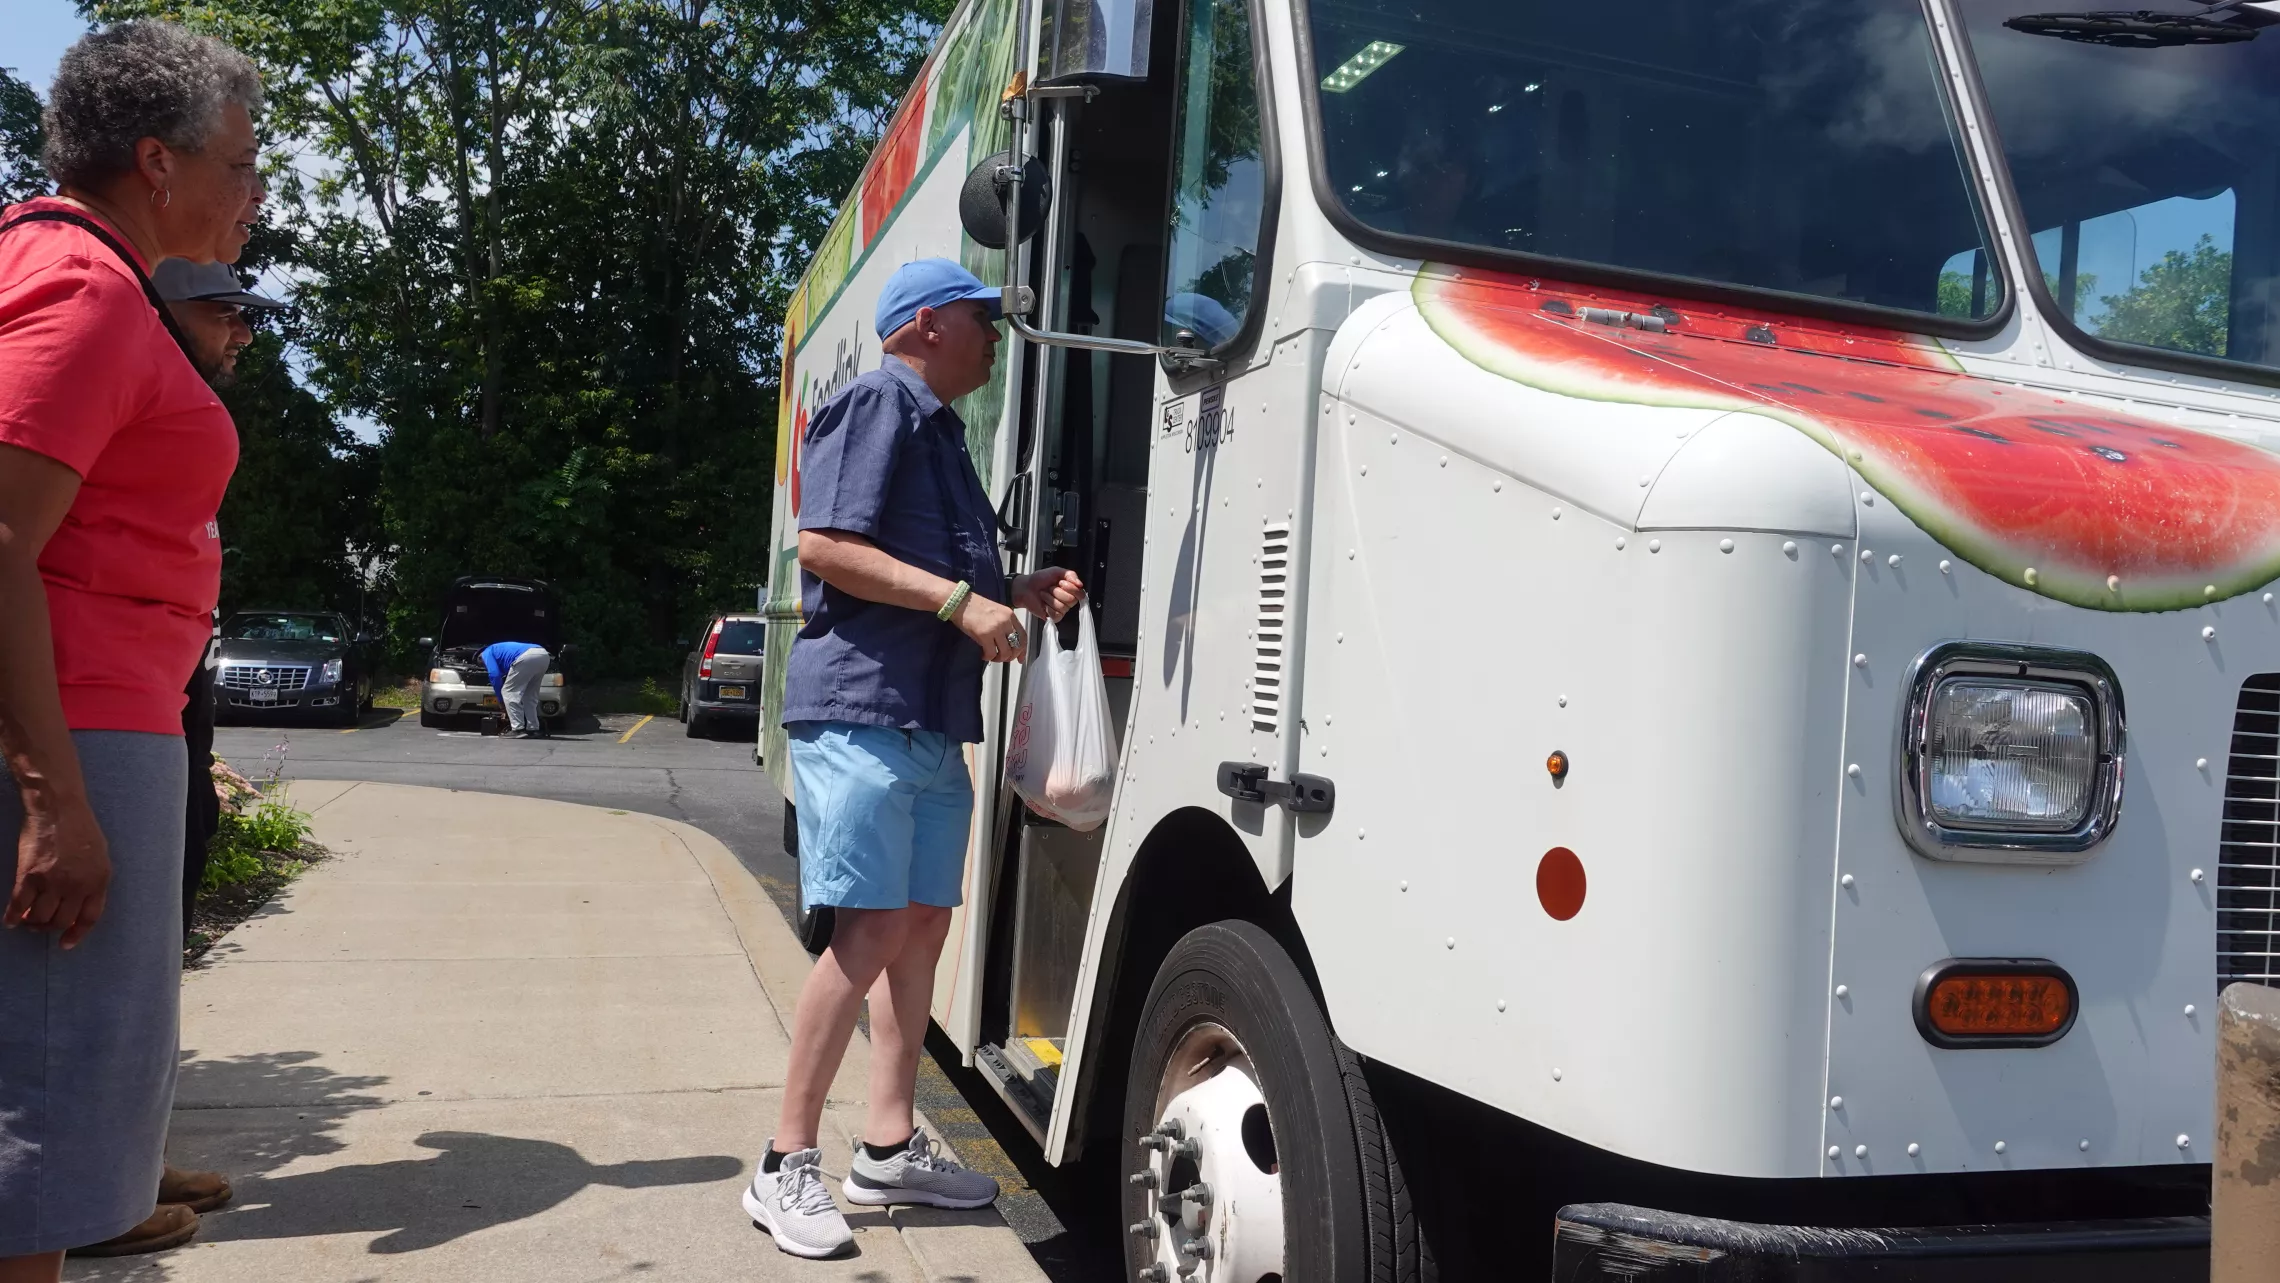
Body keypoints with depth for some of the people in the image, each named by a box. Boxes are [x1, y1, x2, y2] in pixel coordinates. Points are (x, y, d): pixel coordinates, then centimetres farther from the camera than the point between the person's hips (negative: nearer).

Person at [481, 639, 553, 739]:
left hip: (526, 656, -8)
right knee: (530, 695, 21)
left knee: (508, 692, 5)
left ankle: (518, 729, -1)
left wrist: (500, 699, 19)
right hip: (543, 655, 8)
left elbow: (495, 675, 9)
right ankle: (533, 729, 17)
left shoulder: (487, 653, 22)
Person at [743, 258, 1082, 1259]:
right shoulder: (878, 402, -5)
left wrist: (1018, 597, 13)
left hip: (934, 720, 10)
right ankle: (786, 1165, -2)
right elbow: (825, 546, -17)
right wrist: (960, 601, -18)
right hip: (861, 708, -10)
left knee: (924, 923, 10)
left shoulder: (938, 427, 23)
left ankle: (889, 1147, 18)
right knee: (871, 929, -12)